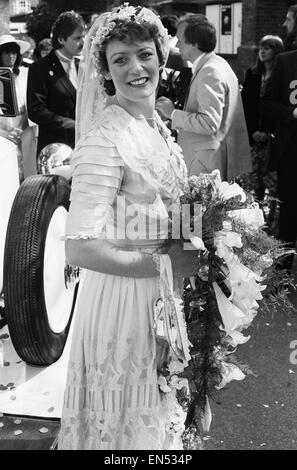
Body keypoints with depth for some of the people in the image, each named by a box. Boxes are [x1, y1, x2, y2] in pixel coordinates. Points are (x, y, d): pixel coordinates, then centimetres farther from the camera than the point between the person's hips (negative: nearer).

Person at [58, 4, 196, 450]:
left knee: (157, 409, 26)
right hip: (125, 294, -8)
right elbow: (80, 248, -30)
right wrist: (164, 264, -22)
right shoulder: (104, 140, -24)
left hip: (163, 292, 8)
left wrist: (189, 251, 3)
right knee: (128, 420, 13)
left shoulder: (155, 124, 3)